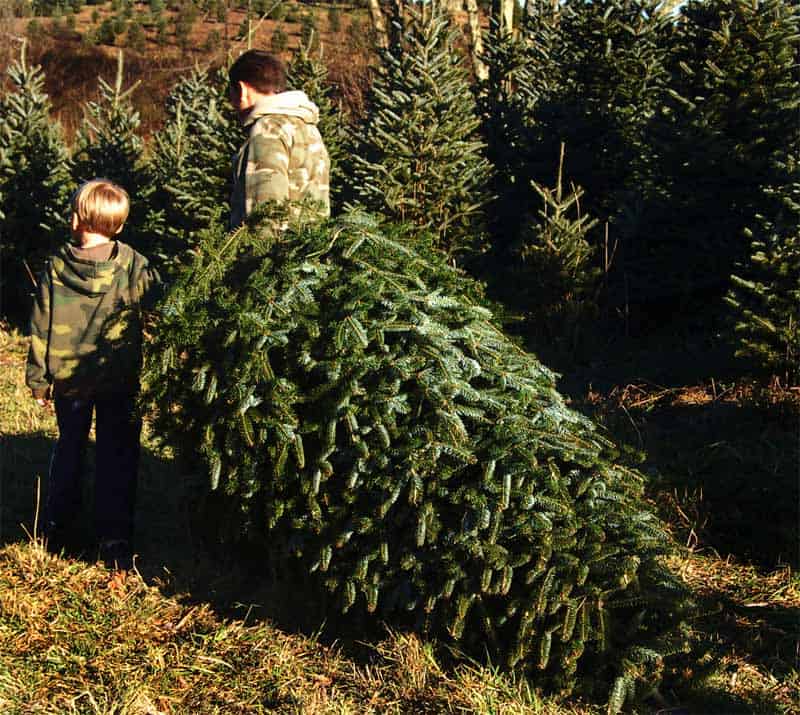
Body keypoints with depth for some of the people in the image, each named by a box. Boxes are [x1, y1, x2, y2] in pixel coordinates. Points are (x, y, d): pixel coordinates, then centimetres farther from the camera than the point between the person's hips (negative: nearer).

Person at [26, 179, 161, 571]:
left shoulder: (56, 267, -9)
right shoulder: (134, 265, -12)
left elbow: (40, 328, -4)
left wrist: (38, 378, 5)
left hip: (68, 379, 2)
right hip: (119, 380, -2)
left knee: (68, 450, 20)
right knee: (117, 458, 7)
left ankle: (56, 534, 29)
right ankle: (115, 544, 8)